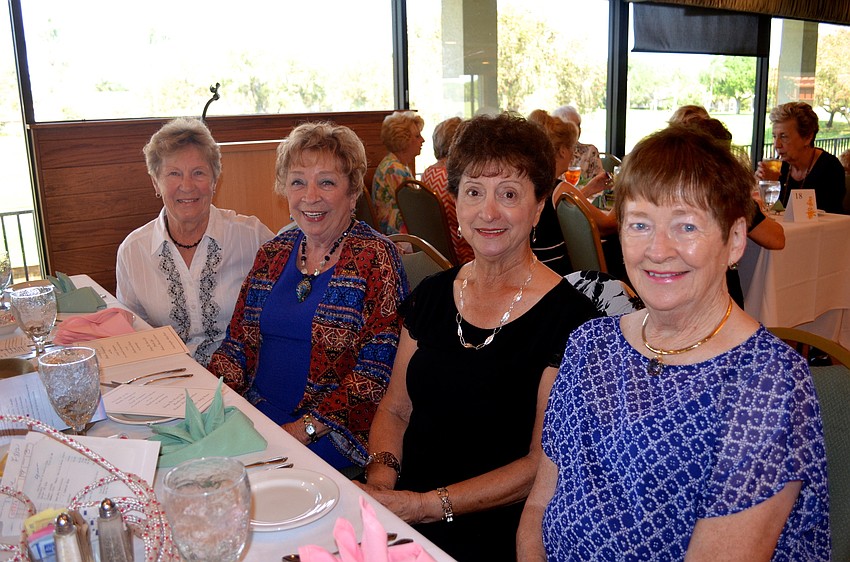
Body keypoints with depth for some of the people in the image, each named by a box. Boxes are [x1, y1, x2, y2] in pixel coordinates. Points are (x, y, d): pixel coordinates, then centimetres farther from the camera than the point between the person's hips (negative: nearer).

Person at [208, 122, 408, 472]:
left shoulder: (375, 258, -7)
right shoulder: (273, 254, 10)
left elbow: (378, 370, -13)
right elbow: (240, 343, 13)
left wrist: (305, 428, -19)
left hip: (328, 435, -5)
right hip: (254, 419, 6)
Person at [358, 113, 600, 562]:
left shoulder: (567, 316, -10)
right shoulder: (432, 295, 7)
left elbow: (545, 464, -11)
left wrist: (429, 505, -16)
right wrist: (381, 474, -7)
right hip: (403, 518, 5)